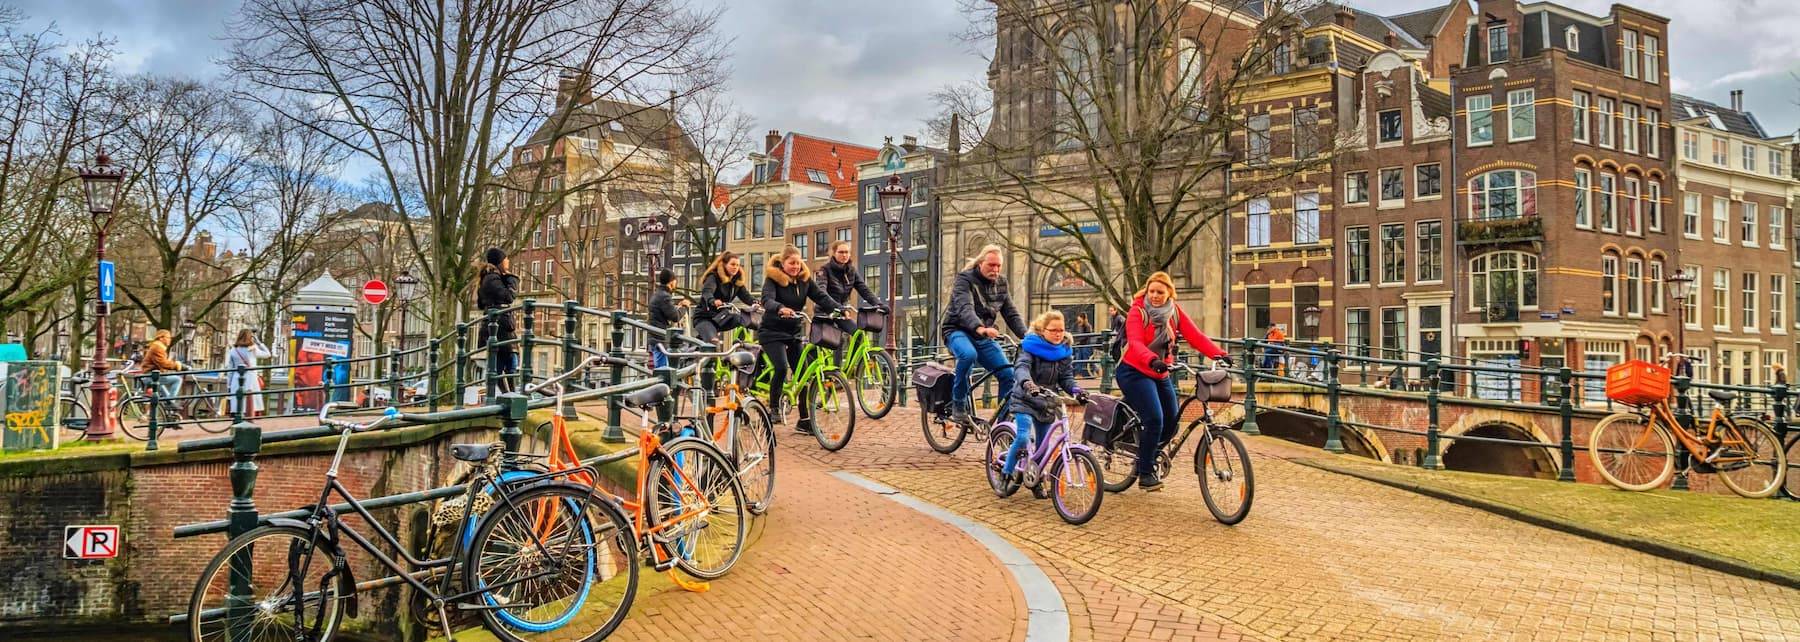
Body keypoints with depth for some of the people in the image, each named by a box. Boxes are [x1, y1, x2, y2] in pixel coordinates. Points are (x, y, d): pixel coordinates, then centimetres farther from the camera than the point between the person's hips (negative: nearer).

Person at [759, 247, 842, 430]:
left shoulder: (805, 279, 2)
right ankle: (774, 408, -3)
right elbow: (767, 300, -30)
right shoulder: (772, 279, -12)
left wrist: (838, 309, -28)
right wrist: (780, 308, -52)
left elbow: (821, 296, -9)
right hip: (772, 332, -5)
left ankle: (805, 420, 7)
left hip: (793, 333, 5)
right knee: (781, 367, -25)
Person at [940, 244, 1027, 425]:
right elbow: (964, 308, -29)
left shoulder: (1001, 283, 7)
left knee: (1008, 374, -11)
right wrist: (979, 328, -49)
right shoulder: (964, 279, -12)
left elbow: (1011, 314, 4)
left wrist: (1026, 335, -14)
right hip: (959, 331, -6)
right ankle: (958, 407, -24)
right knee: (968, 354, -39)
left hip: (984, 337, 6)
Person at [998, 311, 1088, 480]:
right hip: (1025, 400, -5)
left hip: (1046, 404, 5)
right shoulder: (1031, 346, -11)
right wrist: (1027, 383, -48)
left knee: (1042, 445, 9)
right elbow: (1021, 367, -27)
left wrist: (1076, 390, -20)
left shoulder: (1065, 352, 4)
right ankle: (1006, 472, -3)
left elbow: (1067, 377, 2)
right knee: (1022, 438, -20)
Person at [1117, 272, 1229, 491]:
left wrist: (1218, 354, -25)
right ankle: (1145, 474, -6)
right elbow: (1135, 342, -30)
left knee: (1171, 421, 2)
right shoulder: (1138, 311, -14)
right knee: (1154, 419, -19)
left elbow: (1196, 336, -9)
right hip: (1135, 372, -6)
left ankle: (1147, 458, 28)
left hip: (1161, 374, 6)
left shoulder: (1175, 312, 1)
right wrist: (1153, 360, -49)